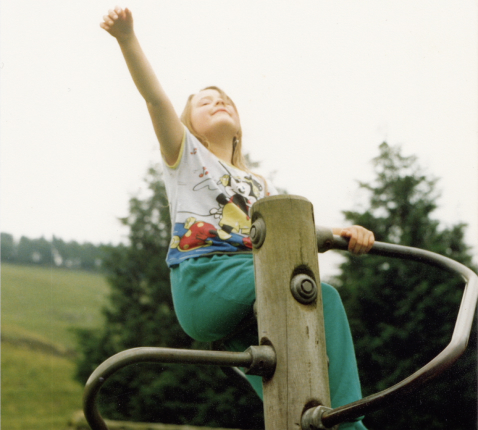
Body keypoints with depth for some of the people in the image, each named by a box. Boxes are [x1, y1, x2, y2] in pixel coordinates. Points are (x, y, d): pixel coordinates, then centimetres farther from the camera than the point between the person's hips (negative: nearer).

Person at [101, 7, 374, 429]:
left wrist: (343, 233, -4)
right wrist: (127, 37, -13)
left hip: (251, 281, 6)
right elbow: (155, 97, 3)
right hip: (203, 278, -5)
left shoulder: (260, 185, 32)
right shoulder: (186, 156, 19)